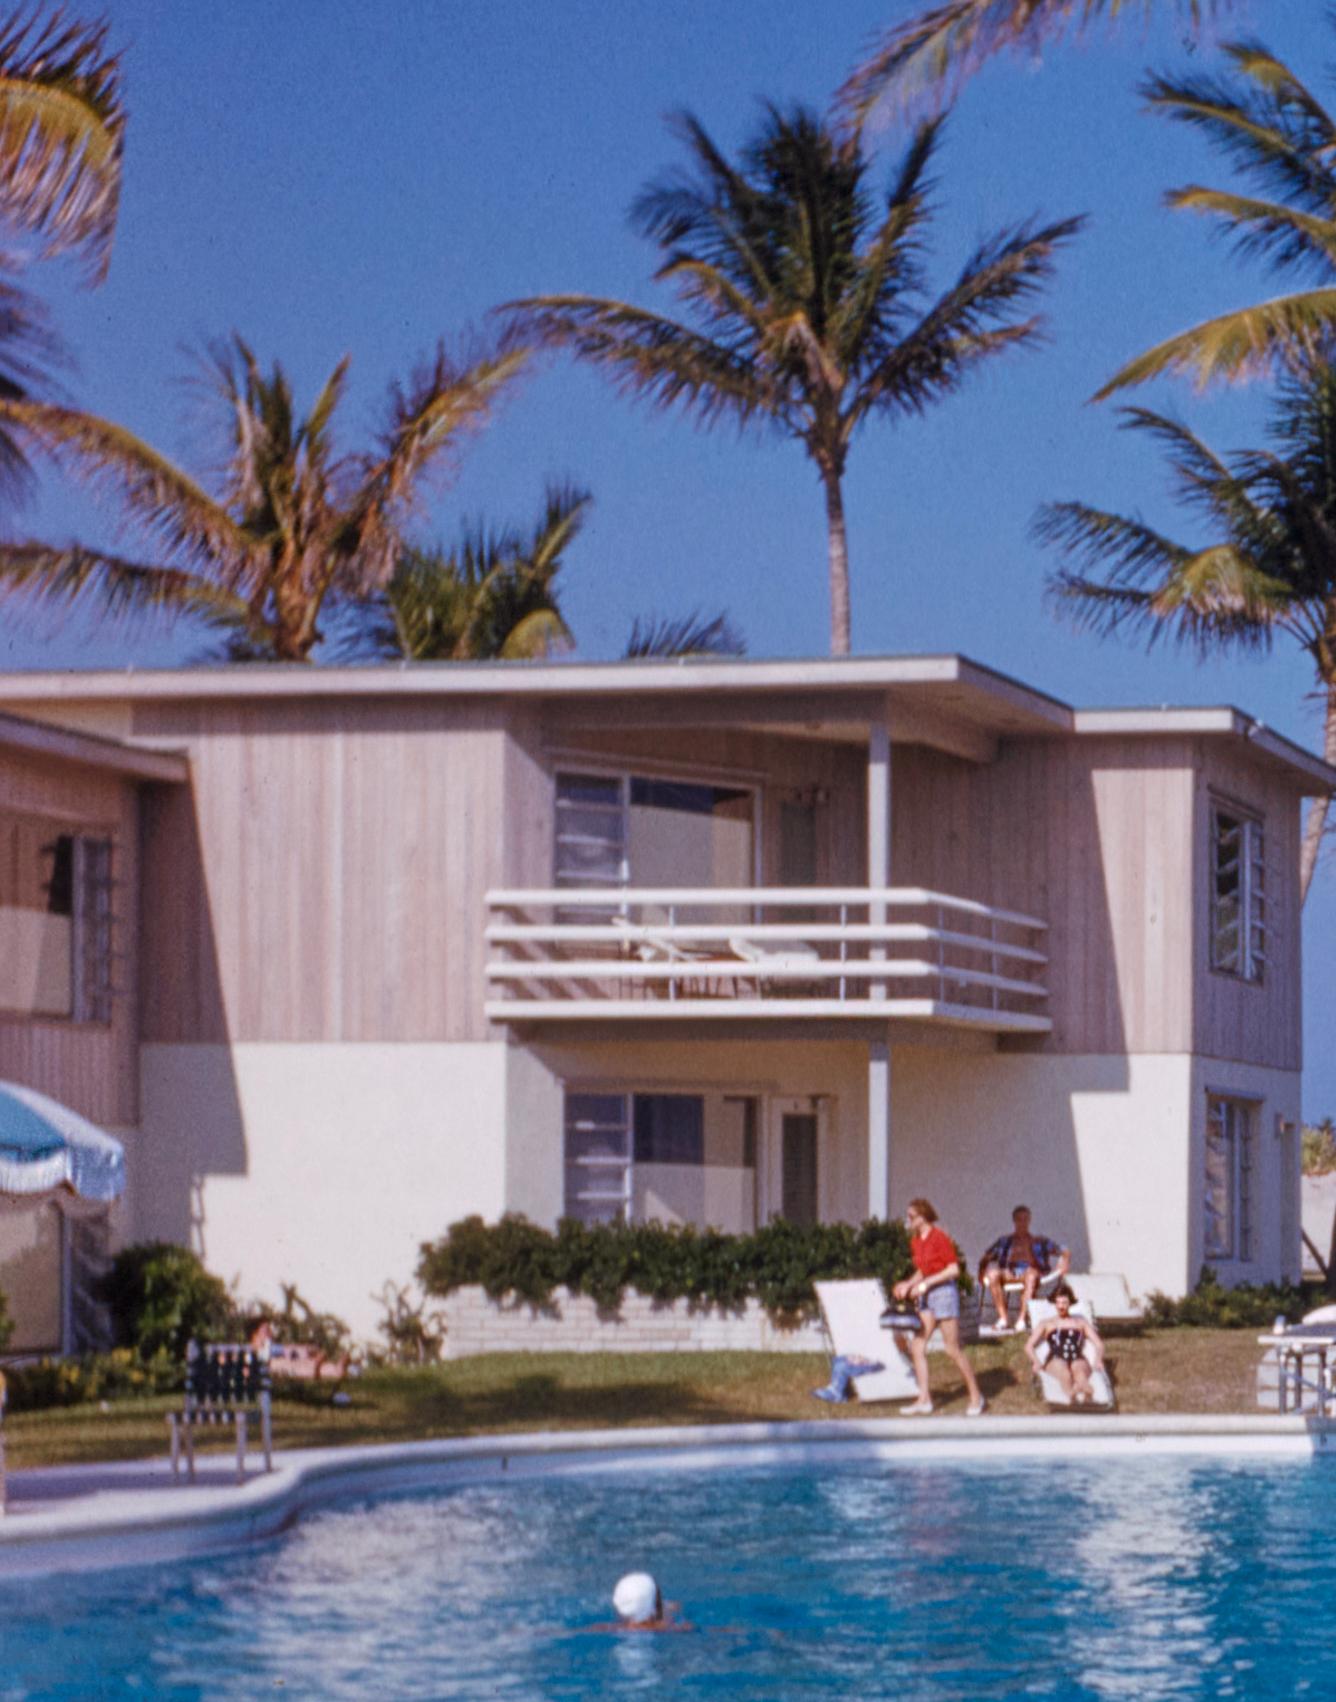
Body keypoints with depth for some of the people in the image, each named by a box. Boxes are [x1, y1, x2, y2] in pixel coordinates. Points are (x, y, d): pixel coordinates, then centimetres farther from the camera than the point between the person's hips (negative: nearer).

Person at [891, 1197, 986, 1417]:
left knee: (952, 1350, -4)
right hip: (926, 1297, 8)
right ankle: (924, 1399, 3)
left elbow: (954, 1269, -17)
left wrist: (925, 1284, -19)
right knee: (917, 1345, 0)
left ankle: (976, 1397, 9)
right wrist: (908, 1284, 3)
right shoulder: (915, 1241, 10)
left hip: (944, 1292, -8)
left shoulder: (939, 1238, -14)